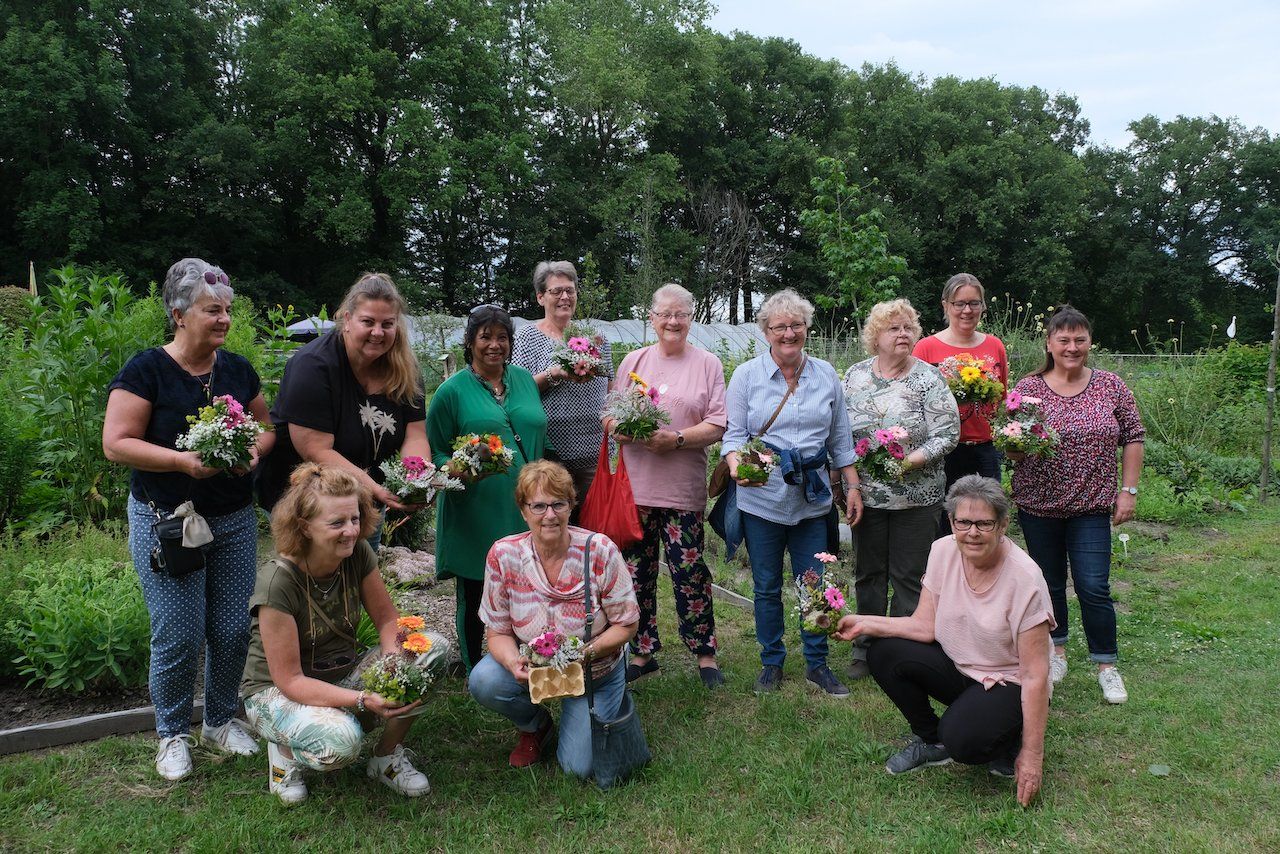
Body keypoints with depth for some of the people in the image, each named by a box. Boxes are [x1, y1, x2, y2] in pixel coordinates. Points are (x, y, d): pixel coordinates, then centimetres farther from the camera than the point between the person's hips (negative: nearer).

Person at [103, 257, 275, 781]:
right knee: (179, 639, -1)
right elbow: (116, 444, -13)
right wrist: (184, 460, -24)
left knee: (233, 630, 9)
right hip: (167, 522, -4)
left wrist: (254, 449, -8)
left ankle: (220, 722, 31)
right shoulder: (146, 371, -9)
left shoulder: (238, 370, 6)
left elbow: (267, 425, 14)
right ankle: (172, 734, 23)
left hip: (235, 520, 5)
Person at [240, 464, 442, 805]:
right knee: (341, 740, -38)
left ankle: (387, 758, 1)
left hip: (343, 675, 6)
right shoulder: (278, 582, -27)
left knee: (434, 648, -17)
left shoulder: (358, 553, -11)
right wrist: (363, 700, -36)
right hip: (276, 692, -6)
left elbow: (388, 621, -5)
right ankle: (286, 750, 0)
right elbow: (290, 680, -25)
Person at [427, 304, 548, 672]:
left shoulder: (524, 379, 11)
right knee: (475, 595, 7)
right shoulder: (452, 390, -3)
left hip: (524, 510, 4)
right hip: (475, 514, -4)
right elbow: (434, 452, 0)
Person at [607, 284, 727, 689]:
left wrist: (677, 438, -17)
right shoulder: (634, 360, 11)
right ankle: (643, 652, 24)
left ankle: (705, 653, 18)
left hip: (683, 488, -3)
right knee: (636, 571, 9)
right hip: (636, 484, 3)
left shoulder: (707, 364, 3)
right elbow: (610, 415, 11)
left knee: (689, 571, 1)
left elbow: (717, 426, -3)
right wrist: (623, 428, -11)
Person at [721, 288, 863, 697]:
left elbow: (840, 439, 12)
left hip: (812, 499, 2)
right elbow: (733, 433, -4)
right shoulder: (746, 375, -1)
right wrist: (737, 464, -24)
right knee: (767, 587, 10)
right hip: (762, 499, -2)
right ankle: (771, 663, 25)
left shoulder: (826, 375, 7)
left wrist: (852, 486, 9)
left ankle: (817, 663, 23)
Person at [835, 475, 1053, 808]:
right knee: (884, 653, -16)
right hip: (958, 667, 6)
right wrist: (865, 624, -19)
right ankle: (931, 742, 6)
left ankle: (1010, 742, 5)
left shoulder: (1024, 579, -25)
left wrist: (1031, 754, -21)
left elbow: (1035, 675, -22)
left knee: (962, 740, -32)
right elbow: (926, 624, -6)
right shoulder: (943, 551, -10)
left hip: (1007, 684, -6)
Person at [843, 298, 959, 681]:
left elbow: (947, 433, -10)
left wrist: (910, 461, -21)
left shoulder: (928, 379, -7)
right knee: (869, 573, 13)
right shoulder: (855, 376, 4)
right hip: (866, 494, 3)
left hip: (916, 497, -3)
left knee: (909, 577, 5)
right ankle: (867, 649, 26)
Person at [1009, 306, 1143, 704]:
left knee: (1094, 588, -2)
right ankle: (1056, 652, 31)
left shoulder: (1111, 386, 1)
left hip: (1092, 506, -1)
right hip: (1038, 506, 1)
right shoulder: (1027, 388, -2)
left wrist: (1128, 490, 0)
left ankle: (1107, 667, 14)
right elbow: (1009, 449, 0)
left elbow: (1133, 437, 5)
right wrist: (1020, 444, -23)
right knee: (1049, 583, 13)